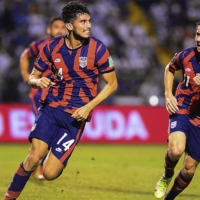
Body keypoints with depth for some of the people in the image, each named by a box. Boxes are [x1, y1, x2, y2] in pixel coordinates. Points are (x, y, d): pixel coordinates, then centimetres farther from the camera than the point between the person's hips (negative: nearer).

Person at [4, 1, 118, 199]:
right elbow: (32, 77, 11)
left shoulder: (97, 48, -8)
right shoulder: (52, 47, -1)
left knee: (49, 173, -9)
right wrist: (38, 81, -15)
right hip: (51, 108, 2)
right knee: (35, 156, -19)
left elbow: (112, 84, -1)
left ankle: (58, 160, 28)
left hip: (75, 115, -2)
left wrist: (88, 107, -12)